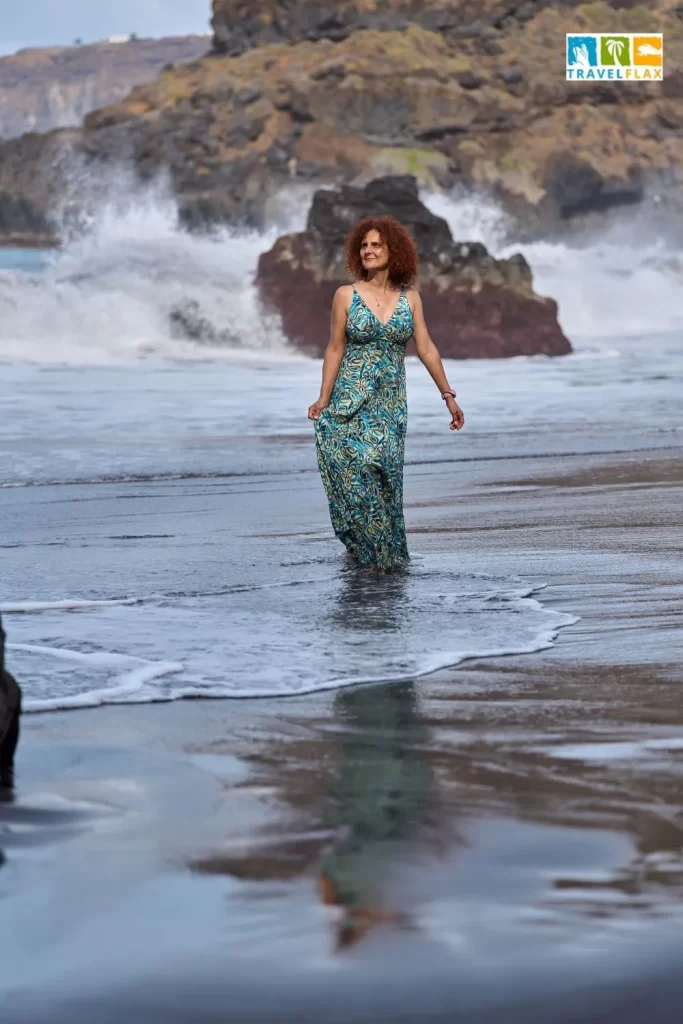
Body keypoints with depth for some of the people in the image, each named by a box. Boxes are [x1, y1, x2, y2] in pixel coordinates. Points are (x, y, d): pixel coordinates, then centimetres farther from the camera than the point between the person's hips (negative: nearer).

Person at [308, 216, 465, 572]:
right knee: (357, 472, -8)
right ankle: (366, 548, 7)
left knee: (385, 473, 0)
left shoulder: (410, 298, 4)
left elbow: (426, 349, 3)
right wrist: (323, 399, -9)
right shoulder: (346, 295, -2)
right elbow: (335, 349, -1)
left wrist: (449, 396, 0)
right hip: (351, 400, -2)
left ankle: (386, 550, 14)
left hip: (390, 402, 2)